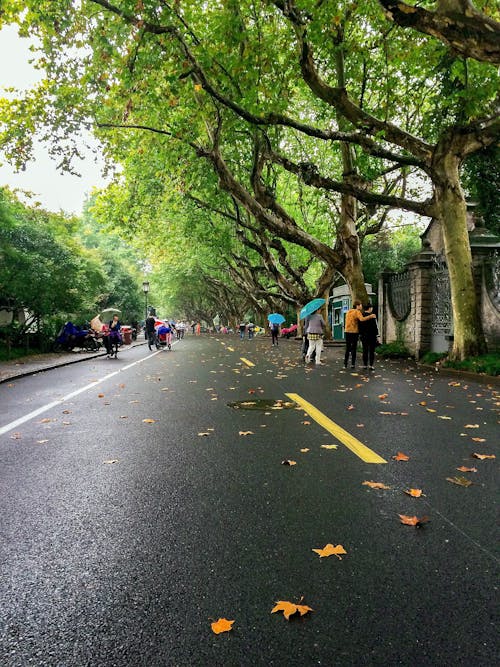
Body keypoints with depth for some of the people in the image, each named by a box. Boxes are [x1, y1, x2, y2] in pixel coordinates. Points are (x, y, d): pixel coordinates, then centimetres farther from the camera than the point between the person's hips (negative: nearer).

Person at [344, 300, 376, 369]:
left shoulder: (348, 311, 13)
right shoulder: (357, 312, -10)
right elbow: (362, 319, -27)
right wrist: (370, 316, -24)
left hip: (347, 331, 5)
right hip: (354, 332, -5)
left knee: (347, 348, 11)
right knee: (353, 348, 2)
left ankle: (345, 363, 8)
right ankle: (353, 364, 1)